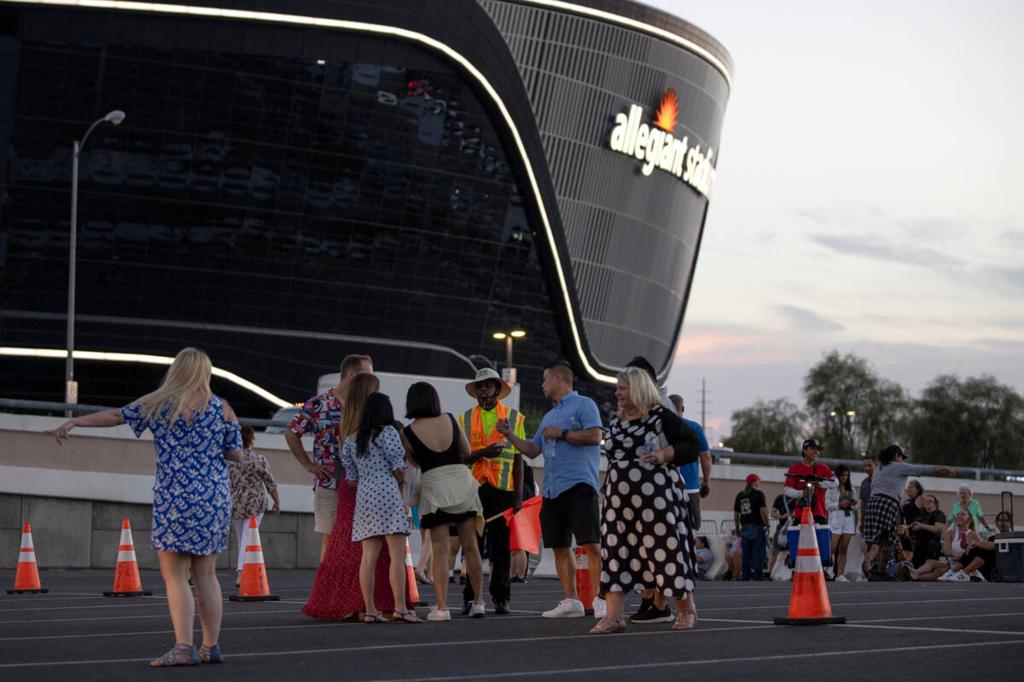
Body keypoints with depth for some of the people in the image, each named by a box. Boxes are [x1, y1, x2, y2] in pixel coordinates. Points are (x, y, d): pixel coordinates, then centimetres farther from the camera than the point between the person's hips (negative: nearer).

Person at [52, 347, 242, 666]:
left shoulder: (157, 403, 0)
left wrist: (74, 421, 14)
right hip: (215, 497, 4)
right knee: (206, 575, 10)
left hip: (175, 498, -4)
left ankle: (184, 648, -13)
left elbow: (117, 415, 6)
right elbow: (236, 455, 7)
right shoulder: (223, 409, 5)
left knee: (175, 576, -3)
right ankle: (211, 646, 11)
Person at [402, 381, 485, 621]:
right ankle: (478, 603, 13)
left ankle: (442, 607, -7)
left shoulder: (408, 433, -6)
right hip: (462, 480, 3)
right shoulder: (450, 420, 3)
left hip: (434, 486, -2)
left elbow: (414, 462, 4)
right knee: (470, 547, 9)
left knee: (440, 551, -1)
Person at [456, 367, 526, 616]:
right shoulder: (465, 419, 11)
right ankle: (470, 598, 2)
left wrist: (519, 494, 1)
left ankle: (500, 598, 6)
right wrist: (483, 452, -15)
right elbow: (459, 457, 4)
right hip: (473, 489, 1)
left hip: (503, 490, 0)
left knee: (501, 546, 0)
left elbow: (519, 460, 8)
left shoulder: (515, 418, 9)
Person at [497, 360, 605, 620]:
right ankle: (570, 601, 12)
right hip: (552, 489, 9)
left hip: (579, 485, -8)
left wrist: (561, 433, -9)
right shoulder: (549, 416, 26)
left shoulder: (583, 405, 2)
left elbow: (594, 436, -13)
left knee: (591, 544, -12)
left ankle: (599, 600, -13)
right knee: (560, 548, 7)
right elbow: (532, 450, 27)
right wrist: (510, 435, 18)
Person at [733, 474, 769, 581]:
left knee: (746, 556, 10)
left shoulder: (740, 495, 12)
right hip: (757, 528, -6)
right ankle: (756, 577, -8)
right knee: (758, 556, -3)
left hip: (744, 529, 6)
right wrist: (767, 525, -6)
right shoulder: (758, 494, -6)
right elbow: (763, 510, -14)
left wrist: (737, 529, 21)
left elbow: (736, 513, 14)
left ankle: (745, 577, 9)